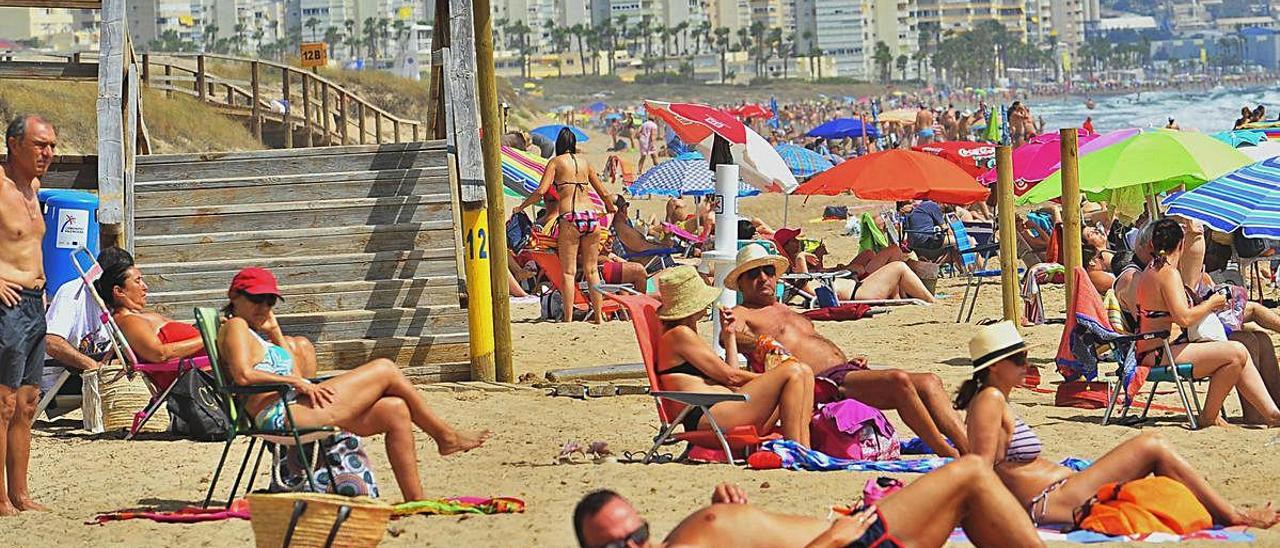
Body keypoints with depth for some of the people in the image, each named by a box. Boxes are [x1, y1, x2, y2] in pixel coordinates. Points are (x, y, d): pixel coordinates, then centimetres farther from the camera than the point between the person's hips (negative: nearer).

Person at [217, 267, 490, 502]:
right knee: (385, 369, -3)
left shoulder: (257, 334, 29)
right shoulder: (236, 326, 0)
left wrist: (275, 332, 22)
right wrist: (299, 384, -14)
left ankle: (415, 500, 1)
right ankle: (446, 436, 11)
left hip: (295, 410, 10)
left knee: (395, 410, 4)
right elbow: (243, 375, -17)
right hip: (280, 413, -10)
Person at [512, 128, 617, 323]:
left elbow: (540, 192, -5)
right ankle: (599, 315, 10)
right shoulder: (585, 163, 18)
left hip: (570, 219, -4)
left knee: (569, 271, -1)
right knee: (591, 270, 12)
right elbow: (604, 193, 25)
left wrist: (520, 207, 9)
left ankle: (568, 317, -6)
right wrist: (611, 208, 45)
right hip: (592, 218, 4)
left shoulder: (556, 162, 6)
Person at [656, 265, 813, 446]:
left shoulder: (687, 334, 29)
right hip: (707, 416, -11)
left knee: (804, 373, 12)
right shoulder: (679, 334, -3)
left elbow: (730, 377, 23)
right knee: (793, 372, -15)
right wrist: (774, 378, 5)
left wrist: (729, 336, 23)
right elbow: (730, 377, -3)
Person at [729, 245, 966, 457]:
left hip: (849, 371, 9)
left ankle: (968, 448, -18)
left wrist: (851, 362, 12)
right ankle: (947, 454, -27)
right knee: (899, 380, -29)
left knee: (930, 382, -7)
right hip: (826, 381, -9)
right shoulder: (742, 315, 9)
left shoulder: (787, 311, 35)